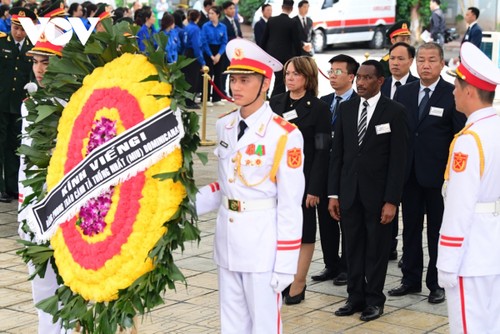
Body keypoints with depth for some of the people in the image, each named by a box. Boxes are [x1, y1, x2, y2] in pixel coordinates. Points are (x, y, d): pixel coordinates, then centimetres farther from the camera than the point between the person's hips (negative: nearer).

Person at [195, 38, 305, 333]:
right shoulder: (225, 126, 6)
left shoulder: (285, 135, -14)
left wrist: (285, 264, -14)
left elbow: (290, 206, -14)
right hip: (227, 239, 6)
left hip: (262, 242, -6)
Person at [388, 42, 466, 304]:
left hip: (439, 175, -4)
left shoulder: (453, 95, -6)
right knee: (410, 228, 12)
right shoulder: (403, 93, 6)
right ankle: (411, 279, 24)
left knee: (438, 231, 6)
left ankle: (438, 283, 16)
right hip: (409, 173, 4)